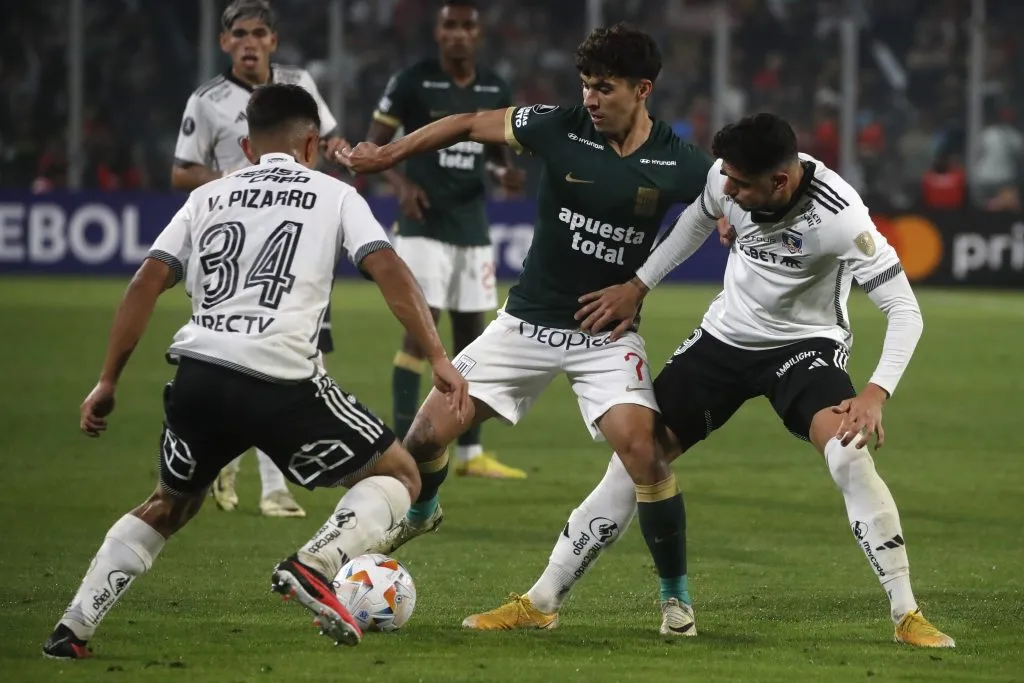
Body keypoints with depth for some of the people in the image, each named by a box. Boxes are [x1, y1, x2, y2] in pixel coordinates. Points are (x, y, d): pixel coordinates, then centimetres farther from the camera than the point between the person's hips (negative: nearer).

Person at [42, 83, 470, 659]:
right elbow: (389, 270, -1)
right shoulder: (334, 195, 14)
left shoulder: (209, 197, 22)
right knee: (399, 476, 12)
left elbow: (147, 283, 13)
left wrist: (108, 382, 15)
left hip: (197, 375, 4)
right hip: (280, 380, -4)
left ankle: (71, 632, 17)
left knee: (170, 506, 29)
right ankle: (315, 565, -14)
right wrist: (439, 358, -4)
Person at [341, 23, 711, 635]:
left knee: (643, 448, -23)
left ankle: (676, 596, -5)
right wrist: (387, 155, 3)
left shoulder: (678, 163, -13)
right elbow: (470, 125, 2)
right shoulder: (560, 128, -10)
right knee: (430, 431, -2)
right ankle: (419, 511, 34)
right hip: (528, 323, 2)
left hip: (608, 333, -2)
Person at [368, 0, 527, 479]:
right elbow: (374, 145, -2)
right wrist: (400, 185, -19)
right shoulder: (412, 83, -7)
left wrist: (506, 173, -5)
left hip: (472, 228, 5)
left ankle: (470, 453, 17)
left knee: (471, 333, 9)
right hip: (424, 226, -5)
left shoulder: (495, 90, 7)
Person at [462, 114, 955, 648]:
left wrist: (875, 394, -40)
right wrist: (637, 285, 7)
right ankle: (540, 604, 9)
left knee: (848, 452, -31)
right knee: (633, 455, -1)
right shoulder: (726, 176, -18)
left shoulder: (837, 216, -31)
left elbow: (904, 309, -28)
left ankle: (907, 617, -20)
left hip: (805, 342, -5)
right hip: (727, 336, 5)